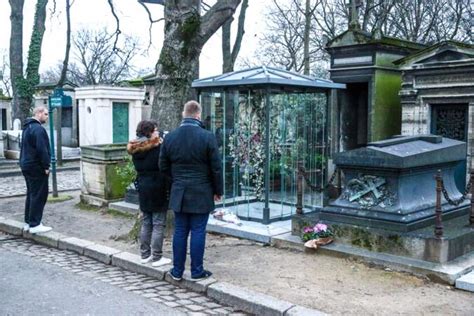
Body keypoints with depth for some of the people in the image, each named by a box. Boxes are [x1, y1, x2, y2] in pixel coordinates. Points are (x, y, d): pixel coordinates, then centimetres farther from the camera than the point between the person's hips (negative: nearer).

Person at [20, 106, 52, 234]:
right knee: (39, 196, -6)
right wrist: (46, 166, -18)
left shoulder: (27, 127, 16)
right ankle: (34, 225, -5)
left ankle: (28, 222, 22)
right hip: (37, 167, -11)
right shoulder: (38, 129, -18)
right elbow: (42, 149, -24)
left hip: (27, 166, 11)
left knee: (31, 194, 17)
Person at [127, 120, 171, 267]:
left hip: (143, 189, 7)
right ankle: (157, 257, 3)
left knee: (146, 223, 15)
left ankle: (145, 255, 21)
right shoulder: (158, 148, -15)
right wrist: (169, 189, -8)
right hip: (157, 189, -7)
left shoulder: (135, 150, 7)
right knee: (158, 224, -1)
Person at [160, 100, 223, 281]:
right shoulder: (207, 137, -11)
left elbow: (163, 166, 8)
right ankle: (197, 271, 11)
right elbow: (216, 168, -7)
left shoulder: (170, 137, 0)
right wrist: (217, 191, 5)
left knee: (180, 231, 10)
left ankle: (177, 271, 18)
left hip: (179, 193, 3)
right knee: (198, 232, 3)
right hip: (201, 194, -3)